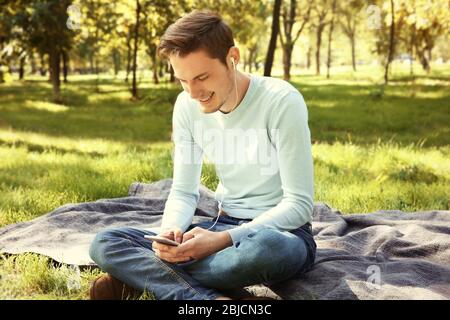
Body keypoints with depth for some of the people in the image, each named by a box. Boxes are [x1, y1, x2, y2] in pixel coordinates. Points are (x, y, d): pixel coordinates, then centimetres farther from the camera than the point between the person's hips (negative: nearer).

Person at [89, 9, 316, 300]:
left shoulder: (282, 101, -17)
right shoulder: (187, 106, -1)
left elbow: (299, 205, -18)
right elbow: (184, 191, 4)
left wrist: (224, 239, -28)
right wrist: (170, 232, -19)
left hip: (282, 232, -4)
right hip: (223, 228, 5)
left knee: (261, 247, -43)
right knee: (105, 243, -12)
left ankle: (139, 275, -21)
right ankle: (213, 298, -29)